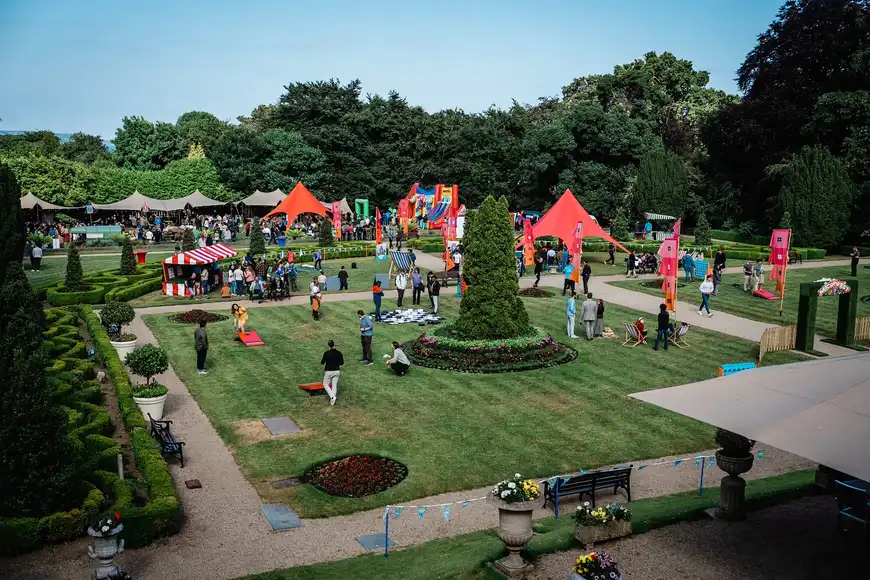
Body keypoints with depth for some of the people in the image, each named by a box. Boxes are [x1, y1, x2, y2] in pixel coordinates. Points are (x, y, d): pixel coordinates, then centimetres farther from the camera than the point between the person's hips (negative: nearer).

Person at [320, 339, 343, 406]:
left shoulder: (326, 353, -17)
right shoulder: (339, 353, -6)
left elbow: (322, 363, -5)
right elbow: (342, 363, 4)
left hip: (329, 371, -3)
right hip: (337, 371, 3)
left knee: (325, 384, 12)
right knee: (334, 385, 12)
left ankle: (332, 396, -6)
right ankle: (333, 398, 8)